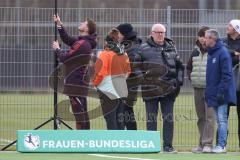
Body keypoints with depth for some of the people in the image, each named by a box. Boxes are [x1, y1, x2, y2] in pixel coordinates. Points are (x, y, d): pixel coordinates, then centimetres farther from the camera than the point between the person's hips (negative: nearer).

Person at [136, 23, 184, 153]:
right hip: (150, 88, -2)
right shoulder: (144, 49, 2)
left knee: (168, 119, 3)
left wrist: (179, 81, 9)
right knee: (151, 119, 2)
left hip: (168, 88, 2)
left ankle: (168, 145, 7)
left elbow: (179, 66, 19)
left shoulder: (171, 48, 12)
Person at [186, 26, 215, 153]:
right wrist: (191, 78, 14)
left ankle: (207, 143, -10)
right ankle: (201, 144, 16)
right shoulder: (195, 52, 12)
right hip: (197, 89, 6)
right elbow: (189, 67, 27)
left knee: (209, 117, -10)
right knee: (201, 117, 11)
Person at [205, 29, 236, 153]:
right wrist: (208, 91, 16)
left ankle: (222, 145, -9)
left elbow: (226, 74, -17)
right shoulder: (210, 53, 14)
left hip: (221, 94, -9)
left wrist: (221, 91, -21)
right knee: (219, 120, 11)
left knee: (222, 119, -8)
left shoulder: (222, 53, -13)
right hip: (213, 94, 9)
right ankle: (220, 144, 14)